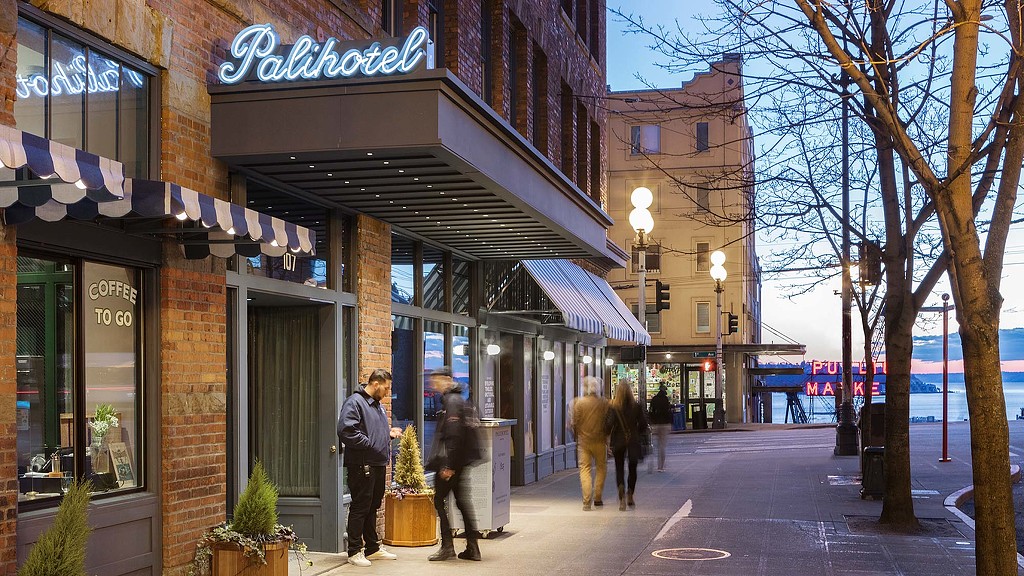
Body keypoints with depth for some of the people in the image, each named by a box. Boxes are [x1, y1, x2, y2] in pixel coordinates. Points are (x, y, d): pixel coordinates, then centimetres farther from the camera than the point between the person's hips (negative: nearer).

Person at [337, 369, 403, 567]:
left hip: (378, 465, 10)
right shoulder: (354, 402, -12)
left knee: (373, 507, 16)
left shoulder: (377, 405, 19)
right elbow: (346, 431, -22)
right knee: (360, 508, -4)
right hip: (362, 466, -9)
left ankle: (373, 548, 25)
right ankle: (355, 551, 2)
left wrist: (389, 433, 11)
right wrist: (370, 444, -20)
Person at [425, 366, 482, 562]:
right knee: (462, 501, 11)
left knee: (439, 501, -2)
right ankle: (472, 548, 13)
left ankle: (447, 546, 0)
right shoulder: (458, 400, 17)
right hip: (460, 462, 10)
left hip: (449, 463, -10)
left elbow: (454, 436, -22)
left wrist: (448, 465, -22)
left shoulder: (452, 402, -14)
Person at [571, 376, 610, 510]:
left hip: (583, 441, 0)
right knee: (601, 468, 15)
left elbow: (575, 423, -1)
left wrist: (577, 437, 16)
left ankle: (587, 501, -7)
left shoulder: (579, 403, -6)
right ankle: (597, 498, 14)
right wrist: (606, 438, 13)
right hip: (599, 441, 0)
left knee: (585, 469, 2)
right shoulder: (604, 403, -5)